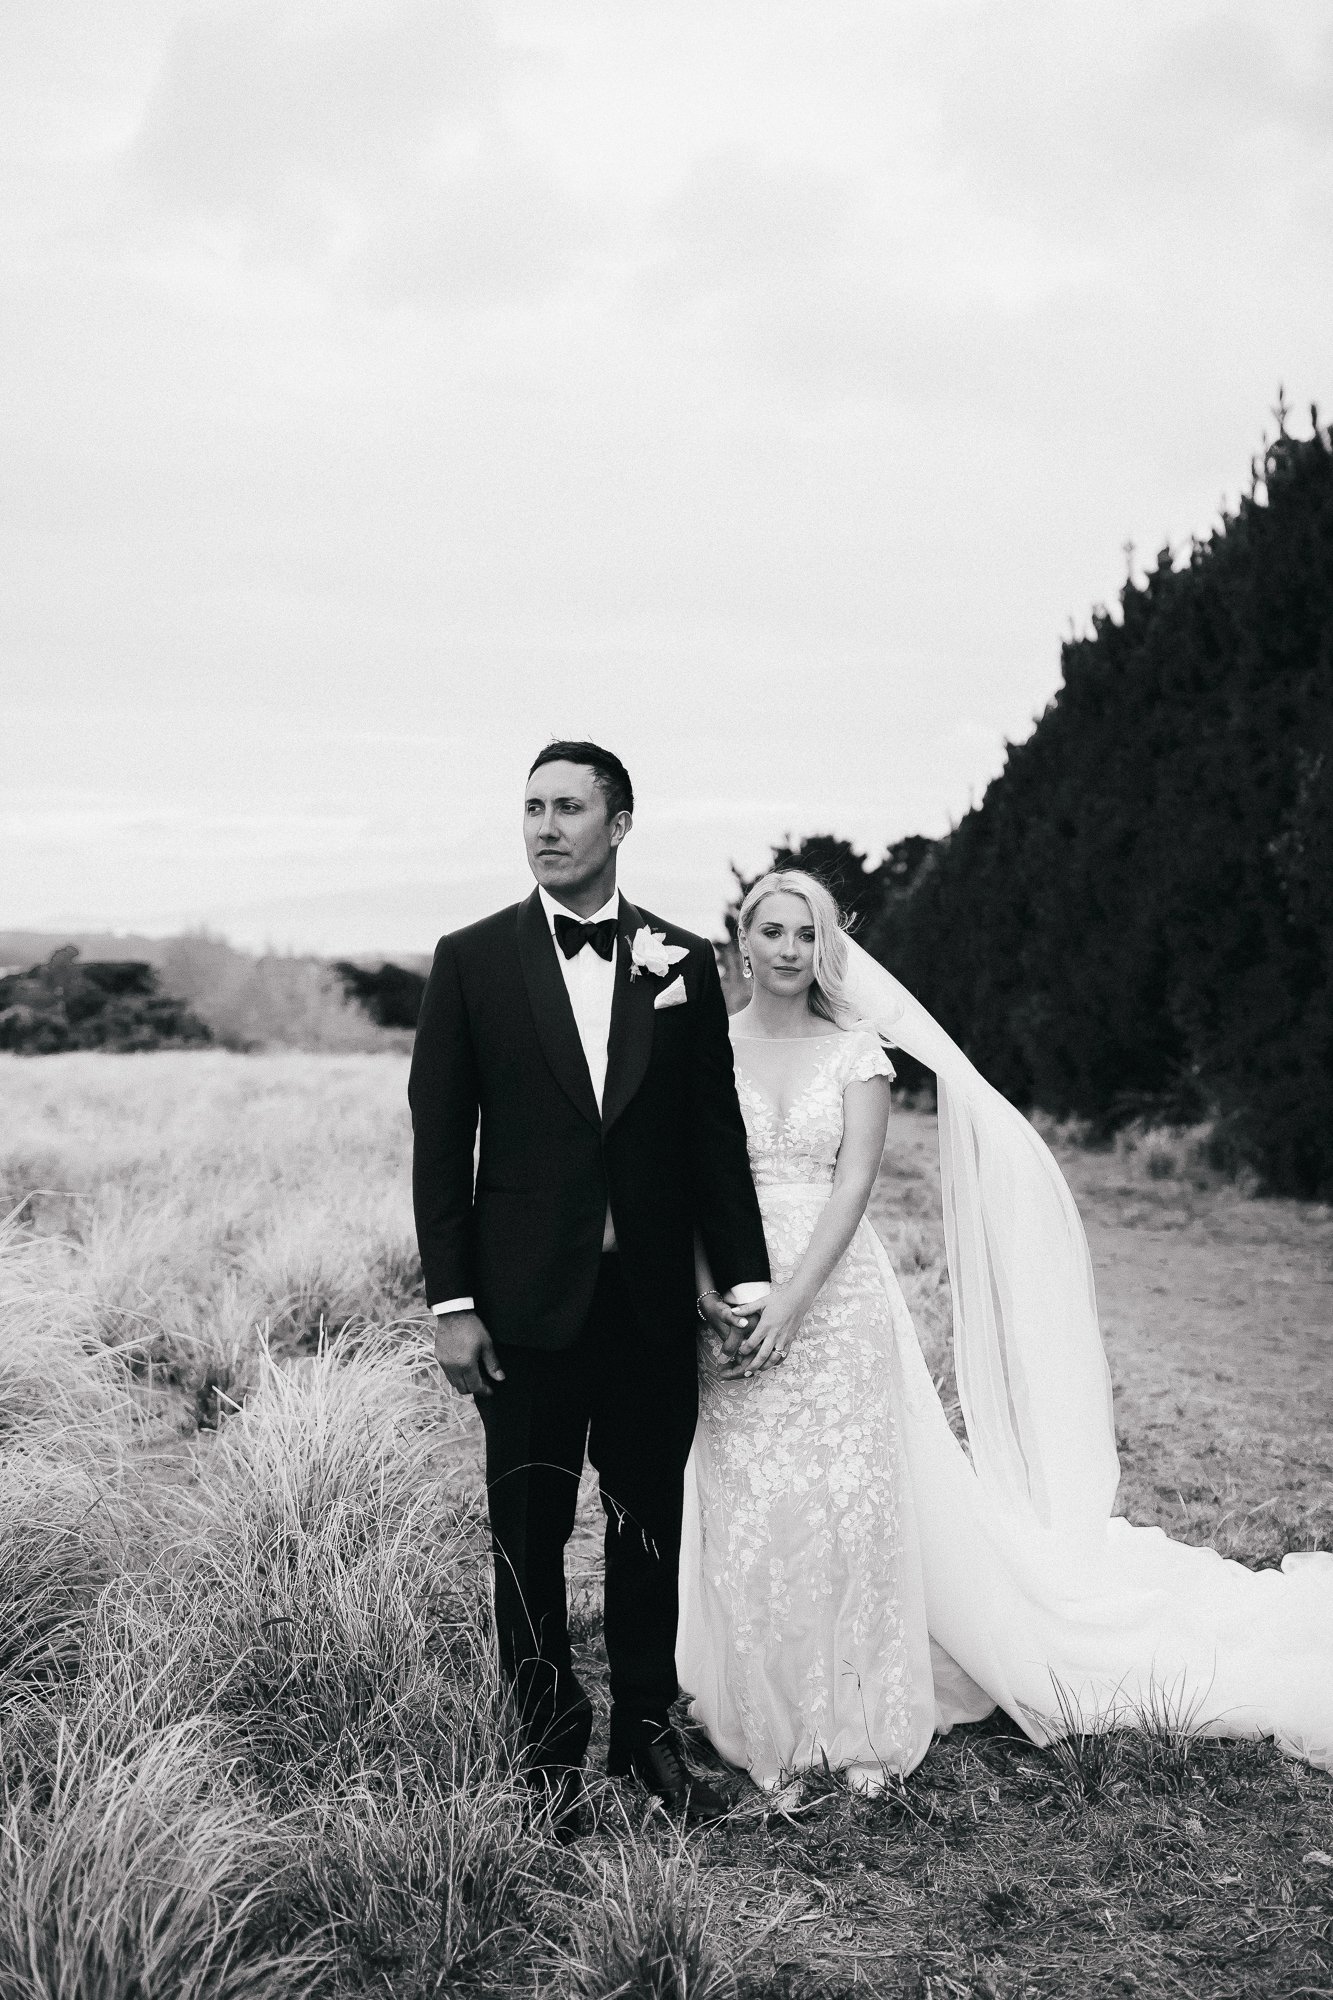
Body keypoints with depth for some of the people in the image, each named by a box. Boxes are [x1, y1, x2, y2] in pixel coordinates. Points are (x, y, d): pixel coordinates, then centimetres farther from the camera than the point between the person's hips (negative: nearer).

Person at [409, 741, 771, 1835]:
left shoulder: (682, 964, 4)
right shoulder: (473, 960, -1)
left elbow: (716, 1135, 7)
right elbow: (440, 1139, -2)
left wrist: (746, 1276, 3)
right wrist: (451, 1302, -6)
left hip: (653, 1297, 2)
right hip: (529, 1298, -1)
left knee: (652, 1522, 12)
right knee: (530, 1532, 8)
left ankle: (647, 1727, 29)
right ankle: (553, 1747, 24)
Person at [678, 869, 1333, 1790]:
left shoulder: (856, 1049, 1)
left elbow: (853, 1185, -7)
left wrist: (790, 1301, -17)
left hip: (836, 1297, -1)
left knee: (848, 1507, 3)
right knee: (748, 1516, 3)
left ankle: (856, 1725, 18)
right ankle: (768, 1723, 19)